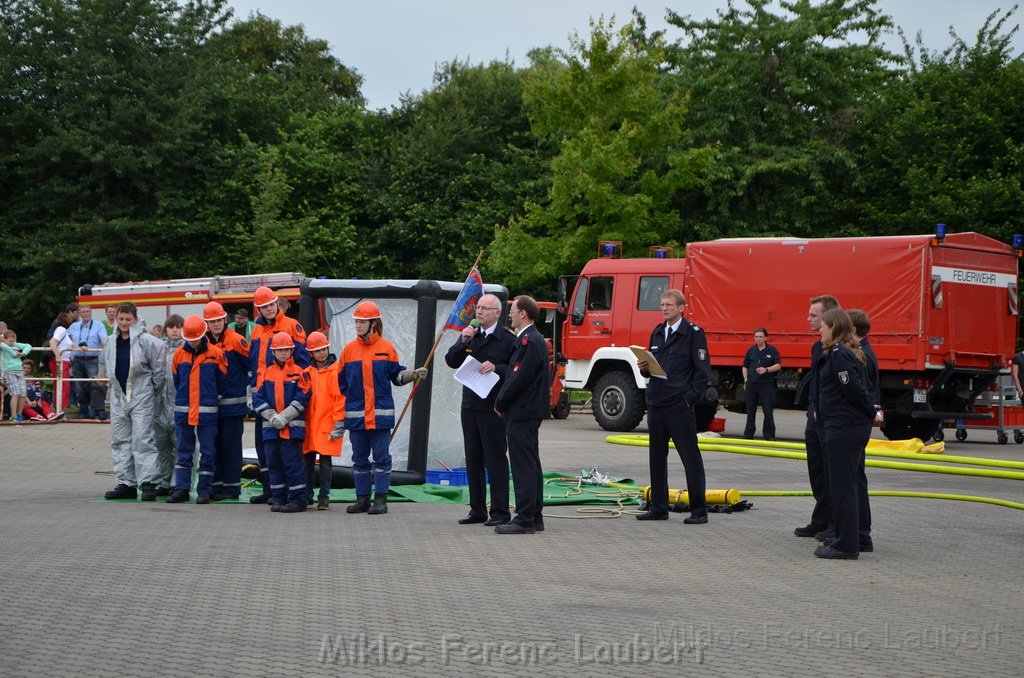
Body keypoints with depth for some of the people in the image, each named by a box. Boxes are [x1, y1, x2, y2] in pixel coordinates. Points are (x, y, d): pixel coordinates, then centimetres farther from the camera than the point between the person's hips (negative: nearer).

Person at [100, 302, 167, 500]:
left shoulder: (146, 341, -10)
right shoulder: (111, 343, 10)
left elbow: (159, 370, -6)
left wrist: (154, 393, -1)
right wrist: (117, 388, 16)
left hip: (142, 399, -7)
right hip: (118, 398, 7)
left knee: (143, 440, -9)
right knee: (120, 441, 8)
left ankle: (148, 483, -9)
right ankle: (126, 484, 14)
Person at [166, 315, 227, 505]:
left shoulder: (216, 354, -4)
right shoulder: (179, 354, 5)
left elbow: (222, 381, 4)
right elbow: (176, 381, 15)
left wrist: (212, 399, 9)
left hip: (207, 412, -3)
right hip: (183, 411, 3)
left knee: (207, 453, 2)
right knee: (183, 452, 6)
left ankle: (205, 490, 7)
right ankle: (181, 488, 8)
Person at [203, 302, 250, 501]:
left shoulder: (236, 340, -7)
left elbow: (251, 365, -4)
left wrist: (241, 385, -3)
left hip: (233, 403, -5)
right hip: (211, 403, 5)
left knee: (231, 445, -3)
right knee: (214, 445, 8)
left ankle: (232, 487, 2)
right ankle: (216, 485, 14)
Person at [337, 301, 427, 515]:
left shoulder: (386, 348, 1)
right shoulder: (349, 349, 6)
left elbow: (397, 375, 6)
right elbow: (342, 382, 12)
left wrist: (414, 374, -9)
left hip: (381, 413, -2)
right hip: (355, 414, 2)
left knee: (381, 456, 0)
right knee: (359, 457, 8)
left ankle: (381, 499, 3)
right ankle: (362, 499, 15)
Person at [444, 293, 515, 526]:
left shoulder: (507, 339, -6)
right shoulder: (470, 335, 12)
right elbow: (451, 362, 6)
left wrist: (496, 368, -22)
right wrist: (463, 342, -8)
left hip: (493, 408, -6)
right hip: (470, 405, 7)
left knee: (495, 459, -4)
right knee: (473, 460, 11)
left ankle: (500, 511, 1)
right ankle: (477, 509, 18)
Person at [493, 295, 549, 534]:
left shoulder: (530, 341, -17)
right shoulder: (528, 339, 16)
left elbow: (520, 378, -21)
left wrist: (500, 402, -10)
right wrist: (502, 402, 12)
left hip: (522, 412, -11)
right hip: (527, 411, 11)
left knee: (523, 465, -9)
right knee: (531, 464, 13)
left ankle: (525, 519, -7)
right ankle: (534, 517, 19)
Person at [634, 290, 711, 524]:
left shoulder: (693, 333, -5)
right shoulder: (657, 333, 16)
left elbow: (703, 370, -8)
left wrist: (690, 397, -14)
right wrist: (645, 368, 1)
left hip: (680, 406, -7)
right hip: (656, 404, 7)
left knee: (691, 457, -4)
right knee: (656, 457, 10)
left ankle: (699, 511, 0)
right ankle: (658, 507, 18)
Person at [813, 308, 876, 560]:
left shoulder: (838, 355, -16)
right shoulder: (852, 353, 16)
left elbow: (854, 389, -18)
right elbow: (862, 387, 16)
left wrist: (872, 412, -6)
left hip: (843, 428, -10)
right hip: (857, 426, 10)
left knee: (842, 486, -5)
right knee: (851, 484, 16)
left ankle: (846, 545, -2)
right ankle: (850, 538, 23)